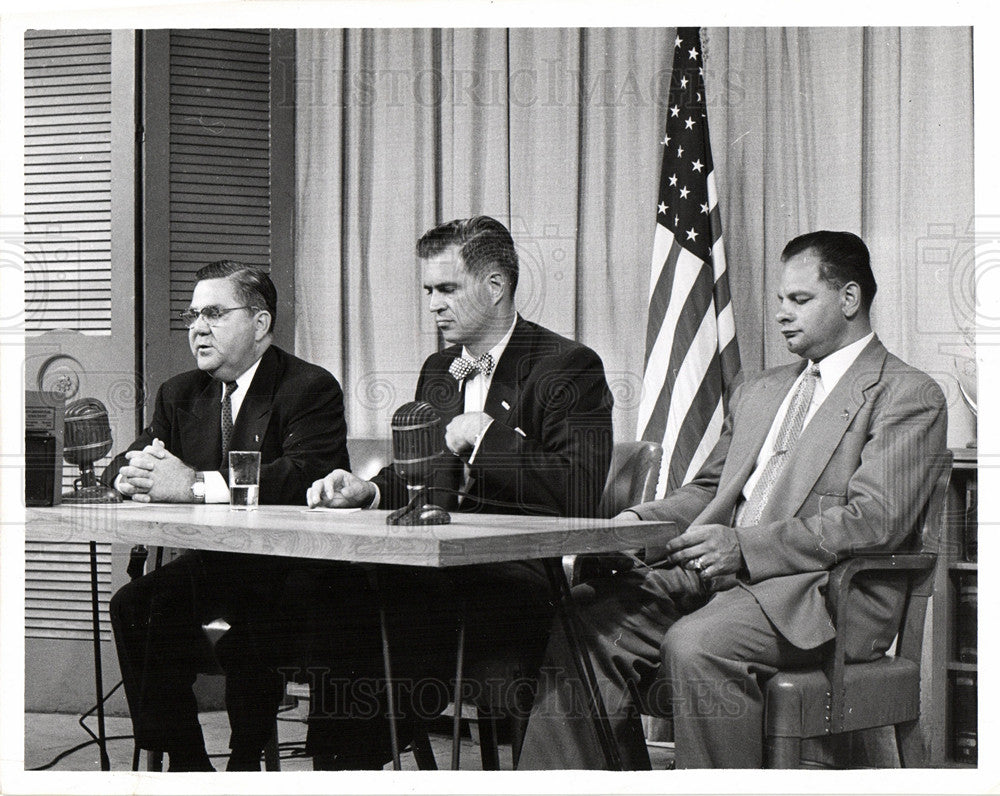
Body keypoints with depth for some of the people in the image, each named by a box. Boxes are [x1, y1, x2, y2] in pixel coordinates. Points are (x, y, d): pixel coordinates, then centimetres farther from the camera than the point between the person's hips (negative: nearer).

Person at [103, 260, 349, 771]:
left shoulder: (311, 388, -8)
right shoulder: (181, 394, 15)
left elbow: (307, 476, -25)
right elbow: (118, 469, 13)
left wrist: (195, 485, -29)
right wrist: (134, 474, -14)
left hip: (292, 569, -6)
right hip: (211, 565, 6)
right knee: (132, 605, -19)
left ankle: (246, 761, -17)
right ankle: (185, 762, -12)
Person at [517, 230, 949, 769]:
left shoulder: (908, 396, 1)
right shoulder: (757, 391, 27)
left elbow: (872, 522, -12)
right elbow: (706, 490, 28)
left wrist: (745, 547, -20)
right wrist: (640, 521, 5)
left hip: (823, 592, -7)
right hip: (712, 574, 7)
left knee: (695, 644, -35)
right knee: (582, 625, -16)